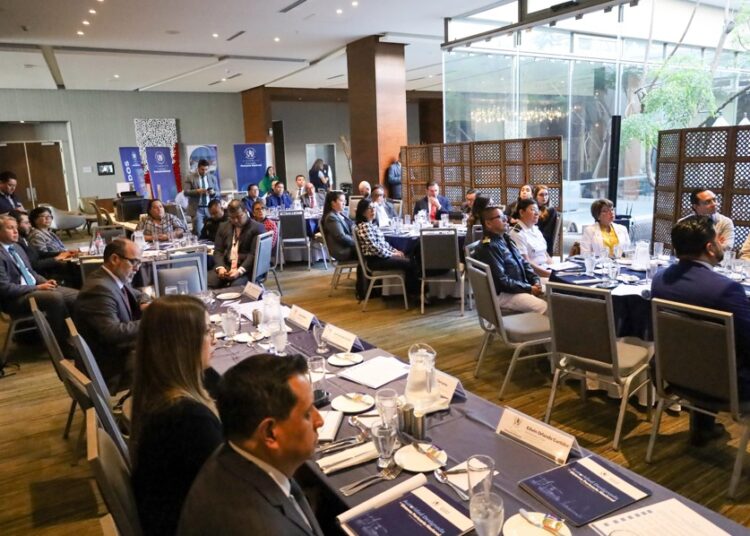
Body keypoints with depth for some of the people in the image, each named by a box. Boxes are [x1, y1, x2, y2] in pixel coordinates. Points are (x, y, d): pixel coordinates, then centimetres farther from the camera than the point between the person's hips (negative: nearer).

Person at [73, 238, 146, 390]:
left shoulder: (114, 278, 5)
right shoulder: (99, 288, -24)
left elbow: (138, 295, 23)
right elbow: (113, 333, -33)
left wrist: (145, 305, 1)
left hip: (119, 349, 10)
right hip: (110, 367, -10)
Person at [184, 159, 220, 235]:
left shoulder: (213, 177, 12)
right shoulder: (190, 177, 3)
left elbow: (218, 193, 11)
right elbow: (186, 192, -6)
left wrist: (213, 192, -12)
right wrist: (197, 191, -21)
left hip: (210, 208, 3)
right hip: (197, 209, -3)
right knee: (198, 232, -8)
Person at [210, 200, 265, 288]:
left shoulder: (257, 228, -2)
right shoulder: (224, 227, 16)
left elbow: (255, 254, -11)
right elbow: (218, 251, 11)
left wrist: (239, 271, -24)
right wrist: (220, 267, -10)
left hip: (246, 268, -4)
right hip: (225, 265, 4)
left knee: (236, 285, -34)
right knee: (207, 282, -23)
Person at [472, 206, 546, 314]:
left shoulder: (506, 239, 12)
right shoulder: (488, 247, -18)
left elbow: (523, 262, 16)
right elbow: (501, 281, -22)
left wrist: (536, 281, -1)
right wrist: (529, 289, -18)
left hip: (522, 285, 10)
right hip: (502, 294, -10)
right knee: (544, 307, -22)